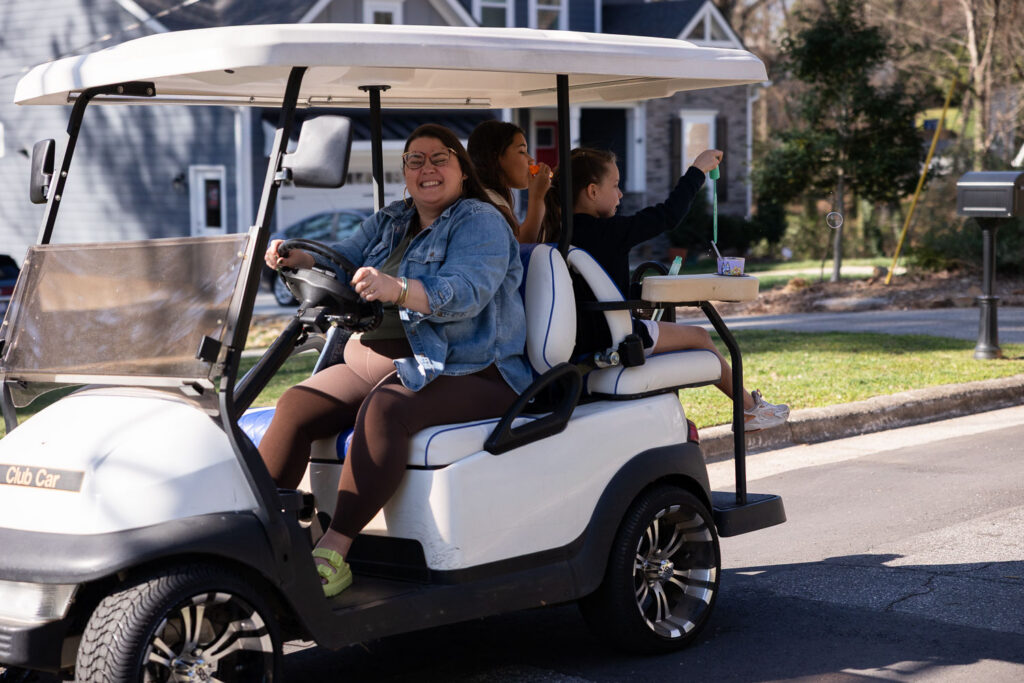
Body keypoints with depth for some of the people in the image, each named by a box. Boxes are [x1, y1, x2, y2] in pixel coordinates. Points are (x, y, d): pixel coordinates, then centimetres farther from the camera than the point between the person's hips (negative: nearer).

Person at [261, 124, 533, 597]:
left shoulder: (481, 222, -4)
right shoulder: (389, 222, 20)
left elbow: (464, 293, -22)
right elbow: (341, 262, 10)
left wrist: (396, 288, -39)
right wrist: (295, 256, -13)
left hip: (467, 373, -7)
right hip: (377, 363, 7)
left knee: (385, 411, -35)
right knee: (296, 406, -15)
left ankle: (334, 553, -36)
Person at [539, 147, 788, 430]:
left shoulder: (556, 232, 1)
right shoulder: (608, 231, -22)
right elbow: (667, 216, -15)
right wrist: (697, 170, -4)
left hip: (580, 339, 9)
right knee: (699, 337, 11)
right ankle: (750, 407, 24)